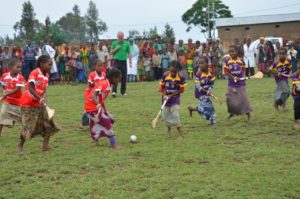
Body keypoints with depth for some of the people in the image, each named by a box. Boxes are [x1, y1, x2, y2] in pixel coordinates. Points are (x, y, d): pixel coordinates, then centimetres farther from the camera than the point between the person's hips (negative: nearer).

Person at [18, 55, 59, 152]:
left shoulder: (46, 75, 4)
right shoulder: (34, 73, -19)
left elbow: (43, 90, 9)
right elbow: (30, 88, -28)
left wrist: (42, 99, -7)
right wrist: (40, 99, -36)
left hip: (39, 104, 7)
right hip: (28, 104, -7)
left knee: (47, 123, 1)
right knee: (27, 126, -5)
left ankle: (45, 144, 8)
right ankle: (20, 145, 12)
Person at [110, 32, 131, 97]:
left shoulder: (127, 43, 6)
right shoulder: (114, 43, 5)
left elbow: (129, 53, 7)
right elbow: (111, 53, 9)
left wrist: (130, 62, 1)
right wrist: (116, 49, -9)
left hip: (124, 61, 1)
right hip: (117, 61, -1)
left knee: (124, 77, 5)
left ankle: (123, 91, 15)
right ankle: (114, 91, -13)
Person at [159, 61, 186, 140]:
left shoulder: (181, 78, -16)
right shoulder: (165, 76, -12)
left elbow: (181, 90, -9)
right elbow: (162, 87, -2)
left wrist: (171, 95, -16)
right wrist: (164, 95, -17)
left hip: (175, 98, -3)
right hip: (166, 98, 3)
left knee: (175, 115, -12)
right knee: (165, 115, 11)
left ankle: (180, 134, -5)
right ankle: (169, 128, 39)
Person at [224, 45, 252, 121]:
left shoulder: (241, 61, -2)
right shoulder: (227, 61, -6)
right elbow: (226, 72, -8)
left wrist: (243, 76, -6)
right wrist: (234, 78, -17)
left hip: (241, 83, -1)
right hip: (231, 84, 1)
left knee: (243, 98, 0)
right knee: (229, 98, 6)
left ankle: (248, 114, 11)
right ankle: (232, 113, 28)